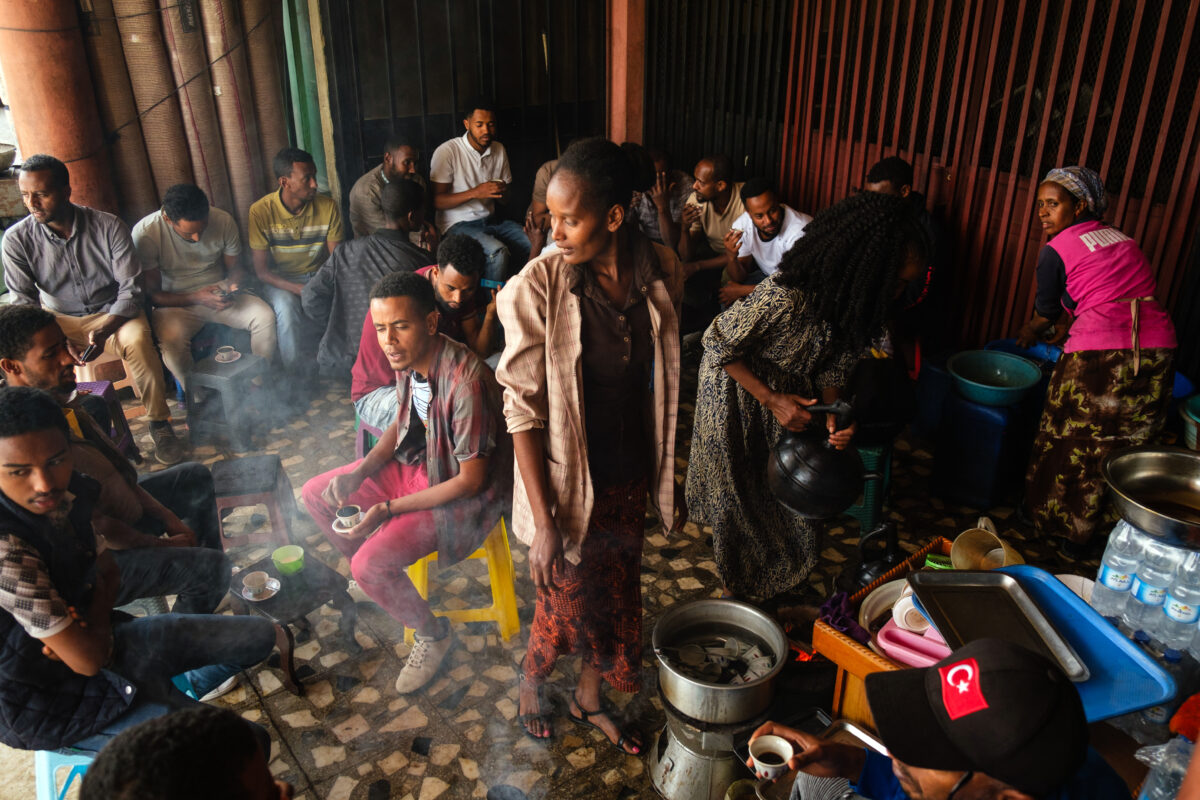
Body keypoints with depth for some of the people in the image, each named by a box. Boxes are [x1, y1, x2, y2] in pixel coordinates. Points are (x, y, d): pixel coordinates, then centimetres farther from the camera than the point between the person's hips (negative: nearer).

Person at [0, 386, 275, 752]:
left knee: (258, 635, 13)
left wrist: (77, 627, -17)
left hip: (98, 641, 8)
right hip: (47, 699, -8)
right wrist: (96, 616, -6)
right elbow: (87, 660, -30)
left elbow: (109, 570, 4)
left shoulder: (67, 491, -10)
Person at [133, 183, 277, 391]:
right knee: (171, 339, -35)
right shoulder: (145, 233, -17)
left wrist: (235, 286, -18)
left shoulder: (223, 221, -10)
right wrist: (196, 298, -26)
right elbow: (151, 293, -12)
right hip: (175, 303, -3)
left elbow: (235, 267, 6)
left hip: (218, 293, 3)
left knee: (265, 316, -24)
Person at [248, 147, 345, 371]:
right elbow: (262, 271, -13)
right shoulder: (261, 212, -14)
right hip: (280, 282, -2)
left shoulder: (328, 207, -7)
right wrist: (302, 290, -28)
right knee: (287, 306, -36)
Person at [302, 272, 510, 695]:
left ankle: (434, 635, 8)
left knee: (370, 565, -21)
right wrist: (359, 473, -5)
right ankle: (380, 575, 32)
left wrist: (389, 509, -23)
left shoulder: (465, 381, -34)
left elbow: (470, 480, -27)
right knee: (317, 495, 9)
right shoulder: (406, 358, -9)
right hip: (416, 461, 8)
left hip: (465, 493, -8)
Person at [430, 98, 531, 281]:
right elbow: (437, 201, -13)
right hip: (458, 224, -6)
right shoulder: (447, 151, -9)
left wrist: (502, 192, -8)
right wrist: (476, 192, -25)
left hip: (491, 219, 6)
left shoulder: (499, 150, 11)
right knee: (497, 251, -34)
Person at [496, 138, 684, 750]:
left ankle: (588, 698, 49)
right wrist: (543, 519, -19)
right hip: (568, 479, -4)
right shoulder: (537, 287, -22)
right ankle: (530, 684, 48)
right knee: (566, 603, 14)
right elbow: (523, 409, -18)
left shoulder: (660, 271, -9)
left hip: (631, 474, 4)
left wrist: (665, 471, 11)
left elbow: (662, 376, 5)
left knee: (616, 593, 21)